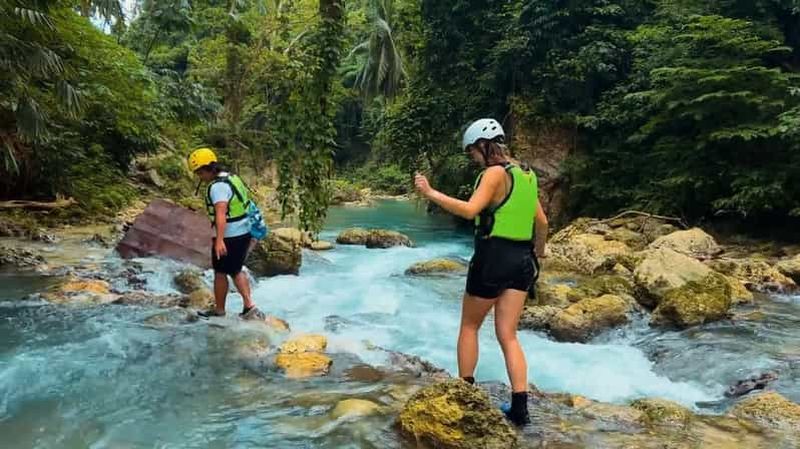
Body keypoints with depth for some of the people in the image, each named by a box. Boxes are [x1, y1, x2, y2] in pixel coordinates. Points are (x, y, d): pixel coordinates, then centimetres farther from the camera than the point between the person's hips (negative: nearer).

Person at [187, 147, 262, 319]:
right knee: (236, 271, 20)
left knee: (220, 273, 9)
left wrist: (219, 240, -39)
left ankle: (219, 309, 23)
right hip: (244, 233, 9)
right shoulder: (232, 178, 11)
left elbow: (221, 213, -31)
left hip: (230, 237, -9)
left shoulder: (218, 186, -19)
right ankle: (249, 306, 14)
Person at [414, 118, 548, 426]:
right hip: (521, 260, 7)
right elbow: (542, 222, 17)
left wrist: (430, 193, -23)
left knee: (469, 326, 13)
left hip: (493, 257, -7)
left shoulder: (496, 173, -11)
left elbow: (470, 210, -25)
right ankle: (520, 407, 6)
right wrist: (538, 253, 31)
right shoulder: (525, 175, 13)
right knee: (508, 336, 9)